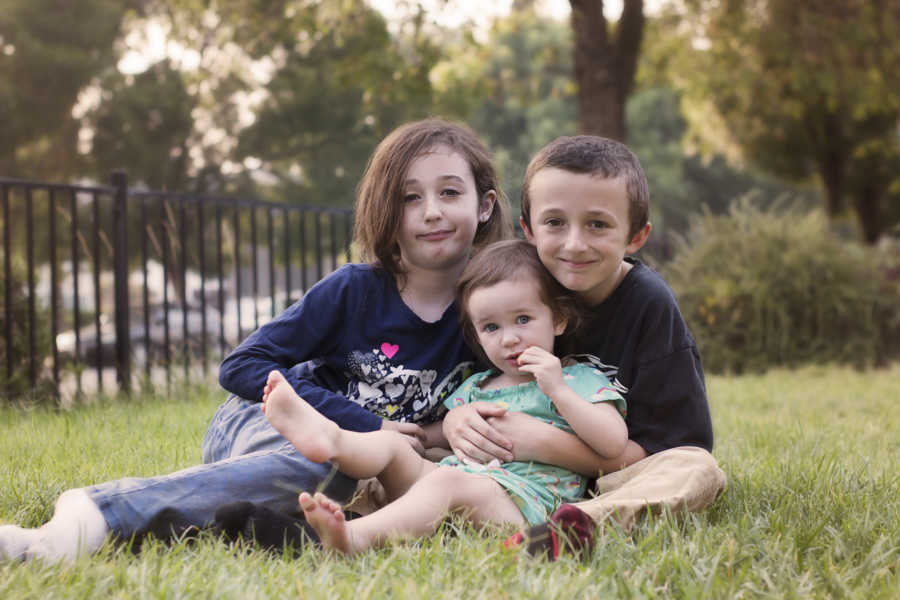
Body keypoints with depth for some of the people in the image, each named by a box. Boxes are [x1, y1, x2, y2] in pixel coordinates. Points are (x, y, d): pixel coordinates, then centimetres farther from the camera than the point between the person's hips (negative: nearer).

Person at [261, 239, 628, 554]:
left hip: (522, 498, -7)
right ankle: (330, 437, -47)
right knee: (390, 443, -10)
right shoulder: (476, 386, 31)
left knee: (448, 479, -35)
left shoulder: (578, 379, 12)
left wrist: (558, 391, -7)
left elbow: (614, 444, -2)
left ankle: (355, 536, -61)